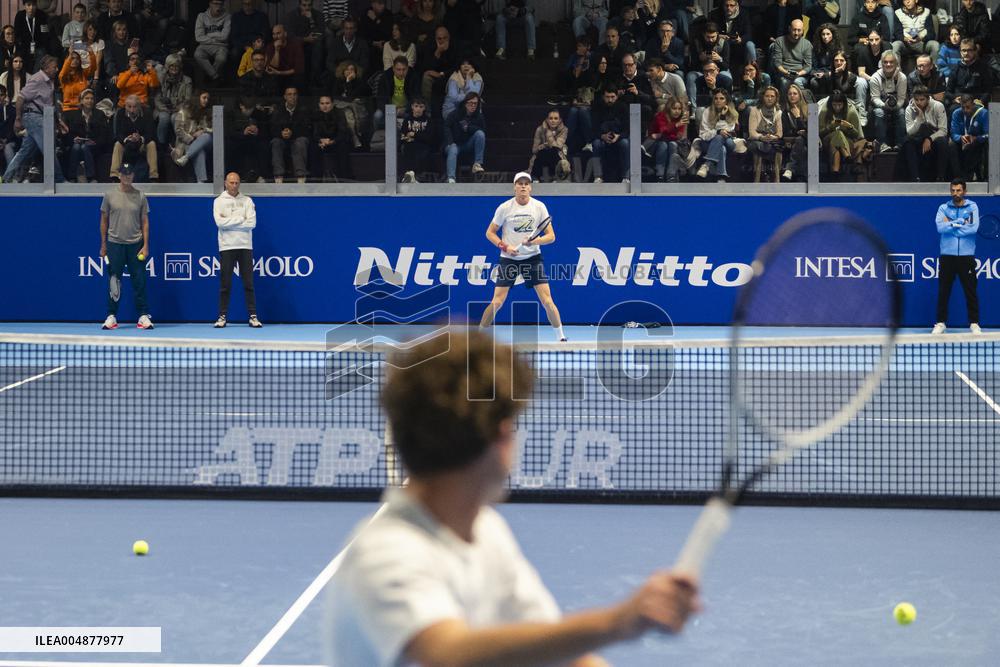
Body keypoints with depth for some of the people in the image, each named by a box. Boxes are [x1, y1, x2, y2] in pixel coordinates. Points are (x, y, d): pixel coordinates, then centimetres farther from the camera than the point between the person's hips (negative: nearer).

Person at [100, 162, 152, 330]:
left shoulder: (140, 196, 4)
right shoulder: (110, 195, 3)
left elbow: (145, 222, 5)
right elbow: (104, 221, 8)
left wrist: (145, 245, -2)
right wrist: (103, 245, 5)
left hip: (136, 244, 0)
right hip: (114, 243, 0)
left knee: (139, 282, -1)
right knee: (114, 283, 2)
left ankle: (143, 316, 4)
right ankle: (111, 317, 8)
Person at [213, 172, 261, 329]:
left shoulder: (247, 201, 9)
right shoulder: (219, 201, 6)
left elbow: (252, 223, -5)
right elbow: (220, 222, -9)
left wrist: (229, 222, -8)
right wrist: (240, 219, -7)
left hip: (245, 246, 1)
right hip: (226, 247, -1)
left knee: (248, 283, 0)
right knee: (225, 284, 1)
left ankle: (253, 316, 1)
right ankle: (223, 316, 5)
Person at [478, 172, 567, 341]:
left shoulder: (539, 207, -3)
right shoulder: (504, 208, -5)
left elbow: (551, 236, -3)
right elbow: (490, 232, 3)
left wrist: (535, 241, -22)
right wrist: (505, 246, -13)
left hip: (533, 257, 1)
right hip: (509, 258, -1)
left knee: (547, 301, -8)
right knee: (497, 302, -7)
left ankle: (561, 338, 5)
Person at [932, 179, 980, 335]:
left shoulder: (972, 207, 4)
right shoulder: (943, 208, 7)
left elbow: (973, 227, -12)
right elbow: (940, 227, -9)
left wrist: (951, 225, -10)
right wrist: (960, 222, -14)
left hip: (966, 256, -1)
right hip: (947, 256, 1)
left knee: (970, 292, 0)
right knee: (943, 292, 4)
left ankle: (974, 323, 7)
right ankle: (941, 323, 11)